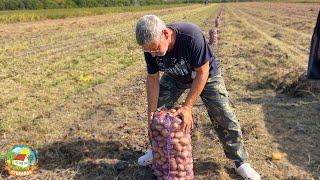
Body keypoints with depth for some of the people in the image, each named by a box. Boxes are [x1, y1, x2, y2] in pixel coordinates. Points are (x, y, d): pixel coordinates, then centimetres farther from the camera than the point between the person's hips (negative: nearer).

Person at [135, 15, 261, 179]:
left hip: (206, 74, -4)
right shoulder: (151, 46, -25)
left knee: (224, 117, -8)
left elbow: (202, 73, -31)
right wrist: (151, 114, -16)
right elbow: (153, 79, -14)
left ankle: (240, 161, 12)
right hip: (175, 76, 4)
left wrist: (187, 107, -32)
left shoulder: (192, 36, -41)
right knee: (158, 111, 0)